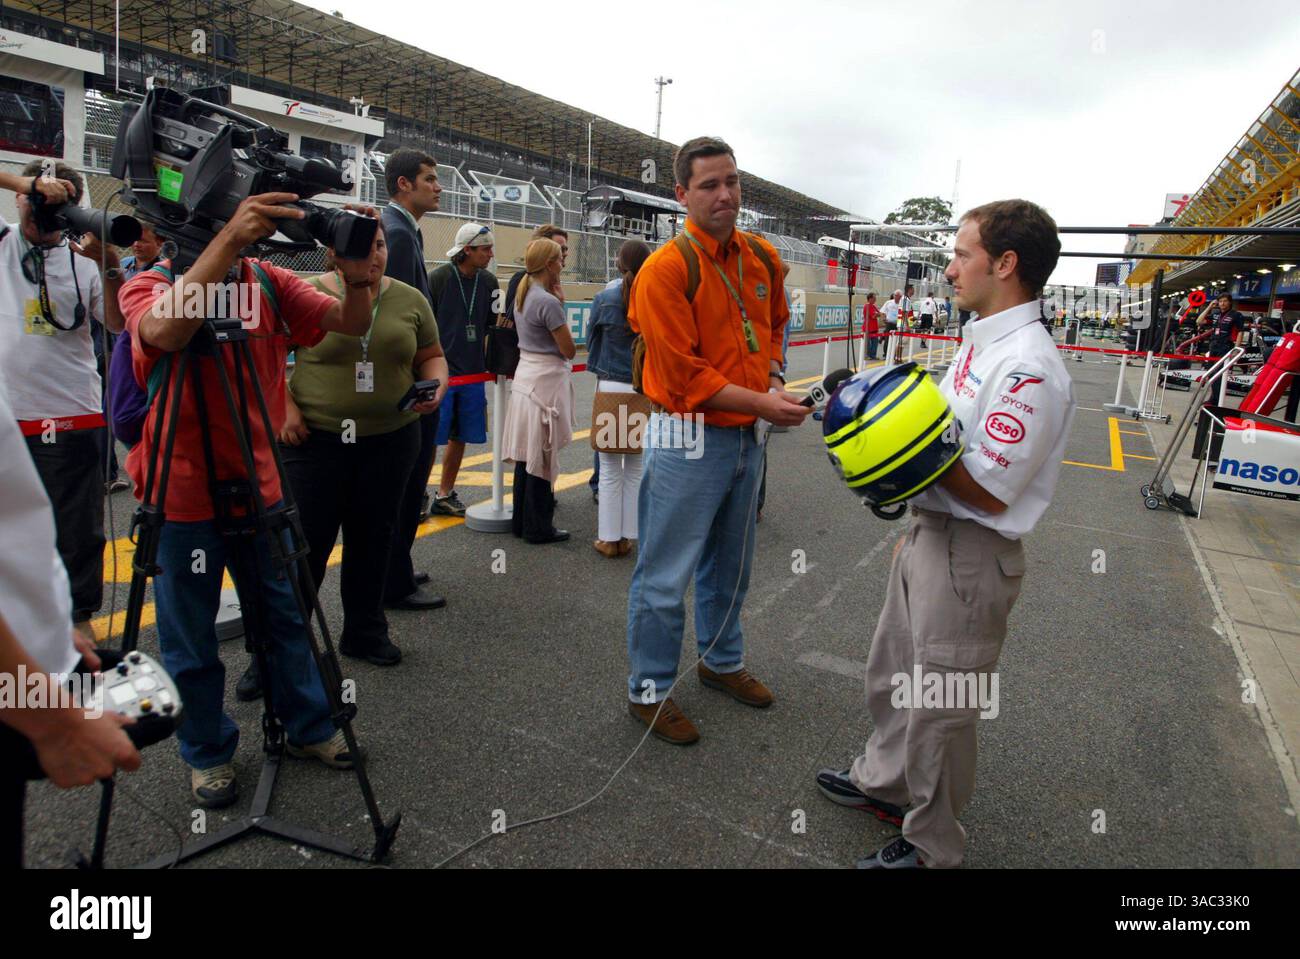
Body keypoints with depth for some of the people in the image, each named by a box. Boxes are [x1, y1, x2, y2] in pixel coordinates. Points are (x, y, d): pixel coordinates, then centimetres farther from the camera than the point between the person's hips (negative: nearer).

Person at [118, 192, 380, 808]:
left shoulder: (270, 282, 1)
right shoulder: (149, 285, -10)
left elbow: (351, 324, -10)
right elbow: (165, 330, -34)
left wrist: (356, 271, -29)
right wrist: (228, 239, -41)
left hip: (260, 486, 4)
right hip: (183, 496, -3)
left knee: (285, 616, 16)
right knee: (190, 640, 11)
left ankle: (309, 727, 34)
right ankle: (207, 753, 32)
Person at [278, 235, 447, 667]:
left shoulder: (410, 300, 6)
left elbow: (431, 356, 12)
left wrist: (436, 389, -7)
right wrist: (284, 407, -11)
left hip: (390, 440, 3)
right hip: (315, 438, -3)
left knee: (373, 538, 13)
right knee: (305, 540, 1)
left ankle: (365, 631, 28)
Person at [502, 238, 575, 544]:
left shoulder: (522, 295, 10)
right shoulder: (548, 302, -17)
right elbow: (569, 350, -13)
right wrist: (559, 302, 3)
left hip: (525, 375, 9)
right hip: (546, 380, -9)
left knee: (527, 453, 15)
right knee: (543, 457, -1)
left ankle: (521, 520, 25)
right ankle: (539, 528, 8)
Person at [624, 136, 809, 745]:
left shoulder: (763, 257, 6)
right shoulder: (666, 268, -16)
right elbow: (682, 373, -20)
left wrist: (774, 378, 5)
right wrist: (760, 402, -19)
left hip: (747, 438, 7)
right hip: (689, 440, -7)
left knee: (729, 564, 22)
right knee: (666, 575, 3)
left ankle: (722, 661, 42)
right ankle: (648, 689, 21)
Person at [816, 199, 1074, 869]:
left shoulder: (1028, 368, -24)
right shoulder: (980, 343, 7)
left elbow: (988, 491, -25)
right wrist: (918, 530, 17)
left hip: (970, 559, -10)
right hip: (929, 535, 10)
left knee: (939, 711, 9)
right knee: (892, 674, 26)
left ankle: (930, 845, 32)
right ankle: (884, 782, 50)